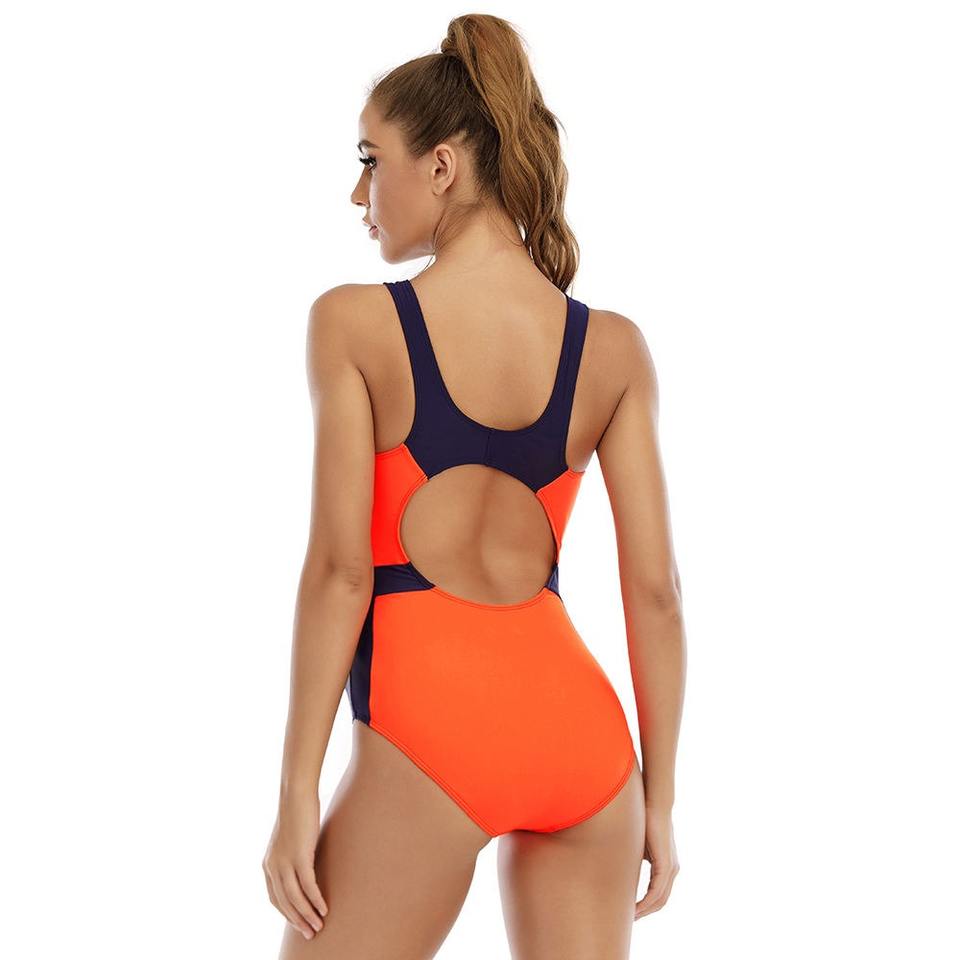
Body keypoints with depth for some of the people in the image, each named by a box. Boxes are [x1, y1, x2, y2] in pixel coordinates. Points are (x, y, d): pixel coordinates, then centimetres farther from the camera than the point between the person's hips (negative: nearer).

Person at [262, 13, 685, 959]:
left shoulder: (353, 323, -6)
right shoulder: (614, 349, 3)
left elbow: (339, 568, -10)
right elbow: (654, 588, 3)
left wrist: (297, 794, -4)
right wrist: (658, 796, 11)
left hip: (430, 721, -4)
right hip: (579, 720, 4)